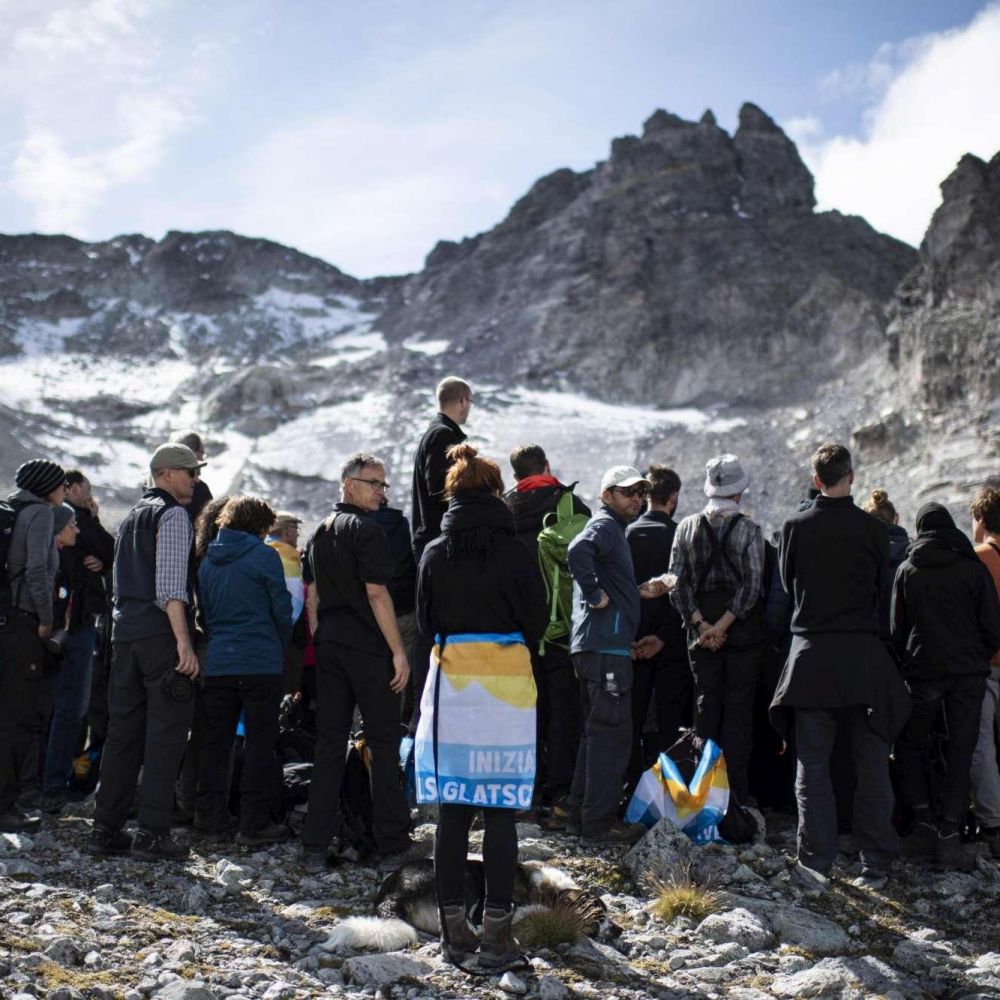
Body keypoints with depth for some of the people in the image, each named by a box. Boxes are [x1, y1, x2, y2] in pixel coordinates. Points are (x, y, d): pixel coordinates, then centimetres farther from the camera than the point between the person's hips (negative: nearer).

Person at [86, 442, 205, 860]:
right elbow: (171, 584, -17)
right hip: (162, 633, -8)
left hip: (125, 633, 9)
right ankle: (152, 833, -9)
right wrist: (184, 641, -21)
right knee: (166, 731, -6)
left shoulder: (131, 517, 23)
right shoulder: (172, 515, -6)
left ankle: (106, 829, 11)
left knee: (123, 730, 10)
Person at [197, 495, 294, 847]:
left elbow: (204, 610, 16)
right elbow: (281, 608, -4)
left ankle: (210, 815, 18)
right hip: (260, 664, -5)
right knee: (260, 743, 0)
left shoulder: (208, 560, 11)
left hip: (217, 663, 5)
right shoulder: (263, 556, -6)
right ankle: (254, 825, 0)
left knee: (215, 740, 13)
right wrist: (280, 646, 12)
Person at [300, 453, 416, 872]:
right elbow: (376, 594, -16)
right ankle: (392, 842, 5)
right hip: (368, 648, -7)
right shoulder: (367, 530, -10)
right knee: (383, 742, 1)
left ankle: (316, 846, 6)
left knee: (329, 743, 7)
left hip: (329, 647, 7)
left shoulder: (320, 532, 15)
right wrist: (399, 650, -15)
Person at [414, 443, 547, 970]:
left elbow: (426, 622, 9)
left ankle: (454, 929, 12)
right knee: (500, 813, 2)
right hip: (507, 688, -2)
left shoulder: (434, 554, 1)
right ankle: (496, 934, 3)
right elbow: (537, 621, -1)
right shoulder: (515, 552, -7)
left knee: (452, 811, 7)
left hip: (449, 685, 3)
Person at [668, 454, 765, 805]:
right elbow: (752, 585, -14)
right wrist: (724, 625, -12)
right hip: (743, 631, -3)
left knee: (706, 705, 10)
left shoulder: (687, 527, 3)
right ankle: (735, 791, 3)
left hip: (700, 628, 3)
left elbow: (677, 583, -2)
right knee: (738, 709, 3)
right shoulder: (748, 529, -7)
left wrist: (702, 624, -5)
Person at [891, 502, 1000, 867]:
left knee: (910, 744, 16)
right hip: (968, 674, 0)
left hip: (923, 672, 0)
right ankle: (949, 835, -1)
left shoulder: (908, 570, 2)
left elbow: (897, 628, 5)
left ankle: (923, 822, 6)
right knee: (960, 752, 4)